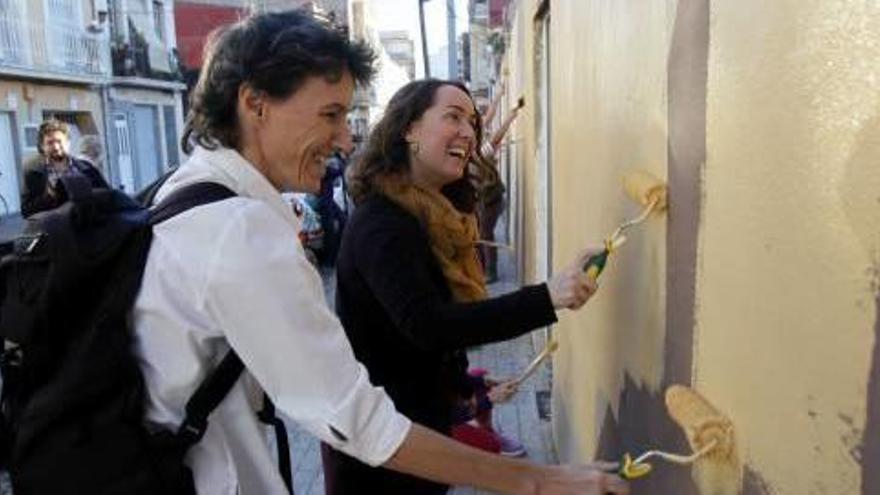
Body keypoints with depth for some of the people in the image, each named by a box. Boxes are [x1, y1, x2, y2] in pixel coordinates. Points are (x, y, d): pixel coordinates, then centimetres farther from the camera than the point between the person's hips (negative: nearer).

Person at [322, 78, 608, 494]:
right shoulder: (380, 224, -24)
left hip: (421, 419, 9)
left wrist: (465, 389, 9)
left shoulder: (436, 217, 6)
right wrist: (546, 298, -42)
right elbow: (427, 326, -36)